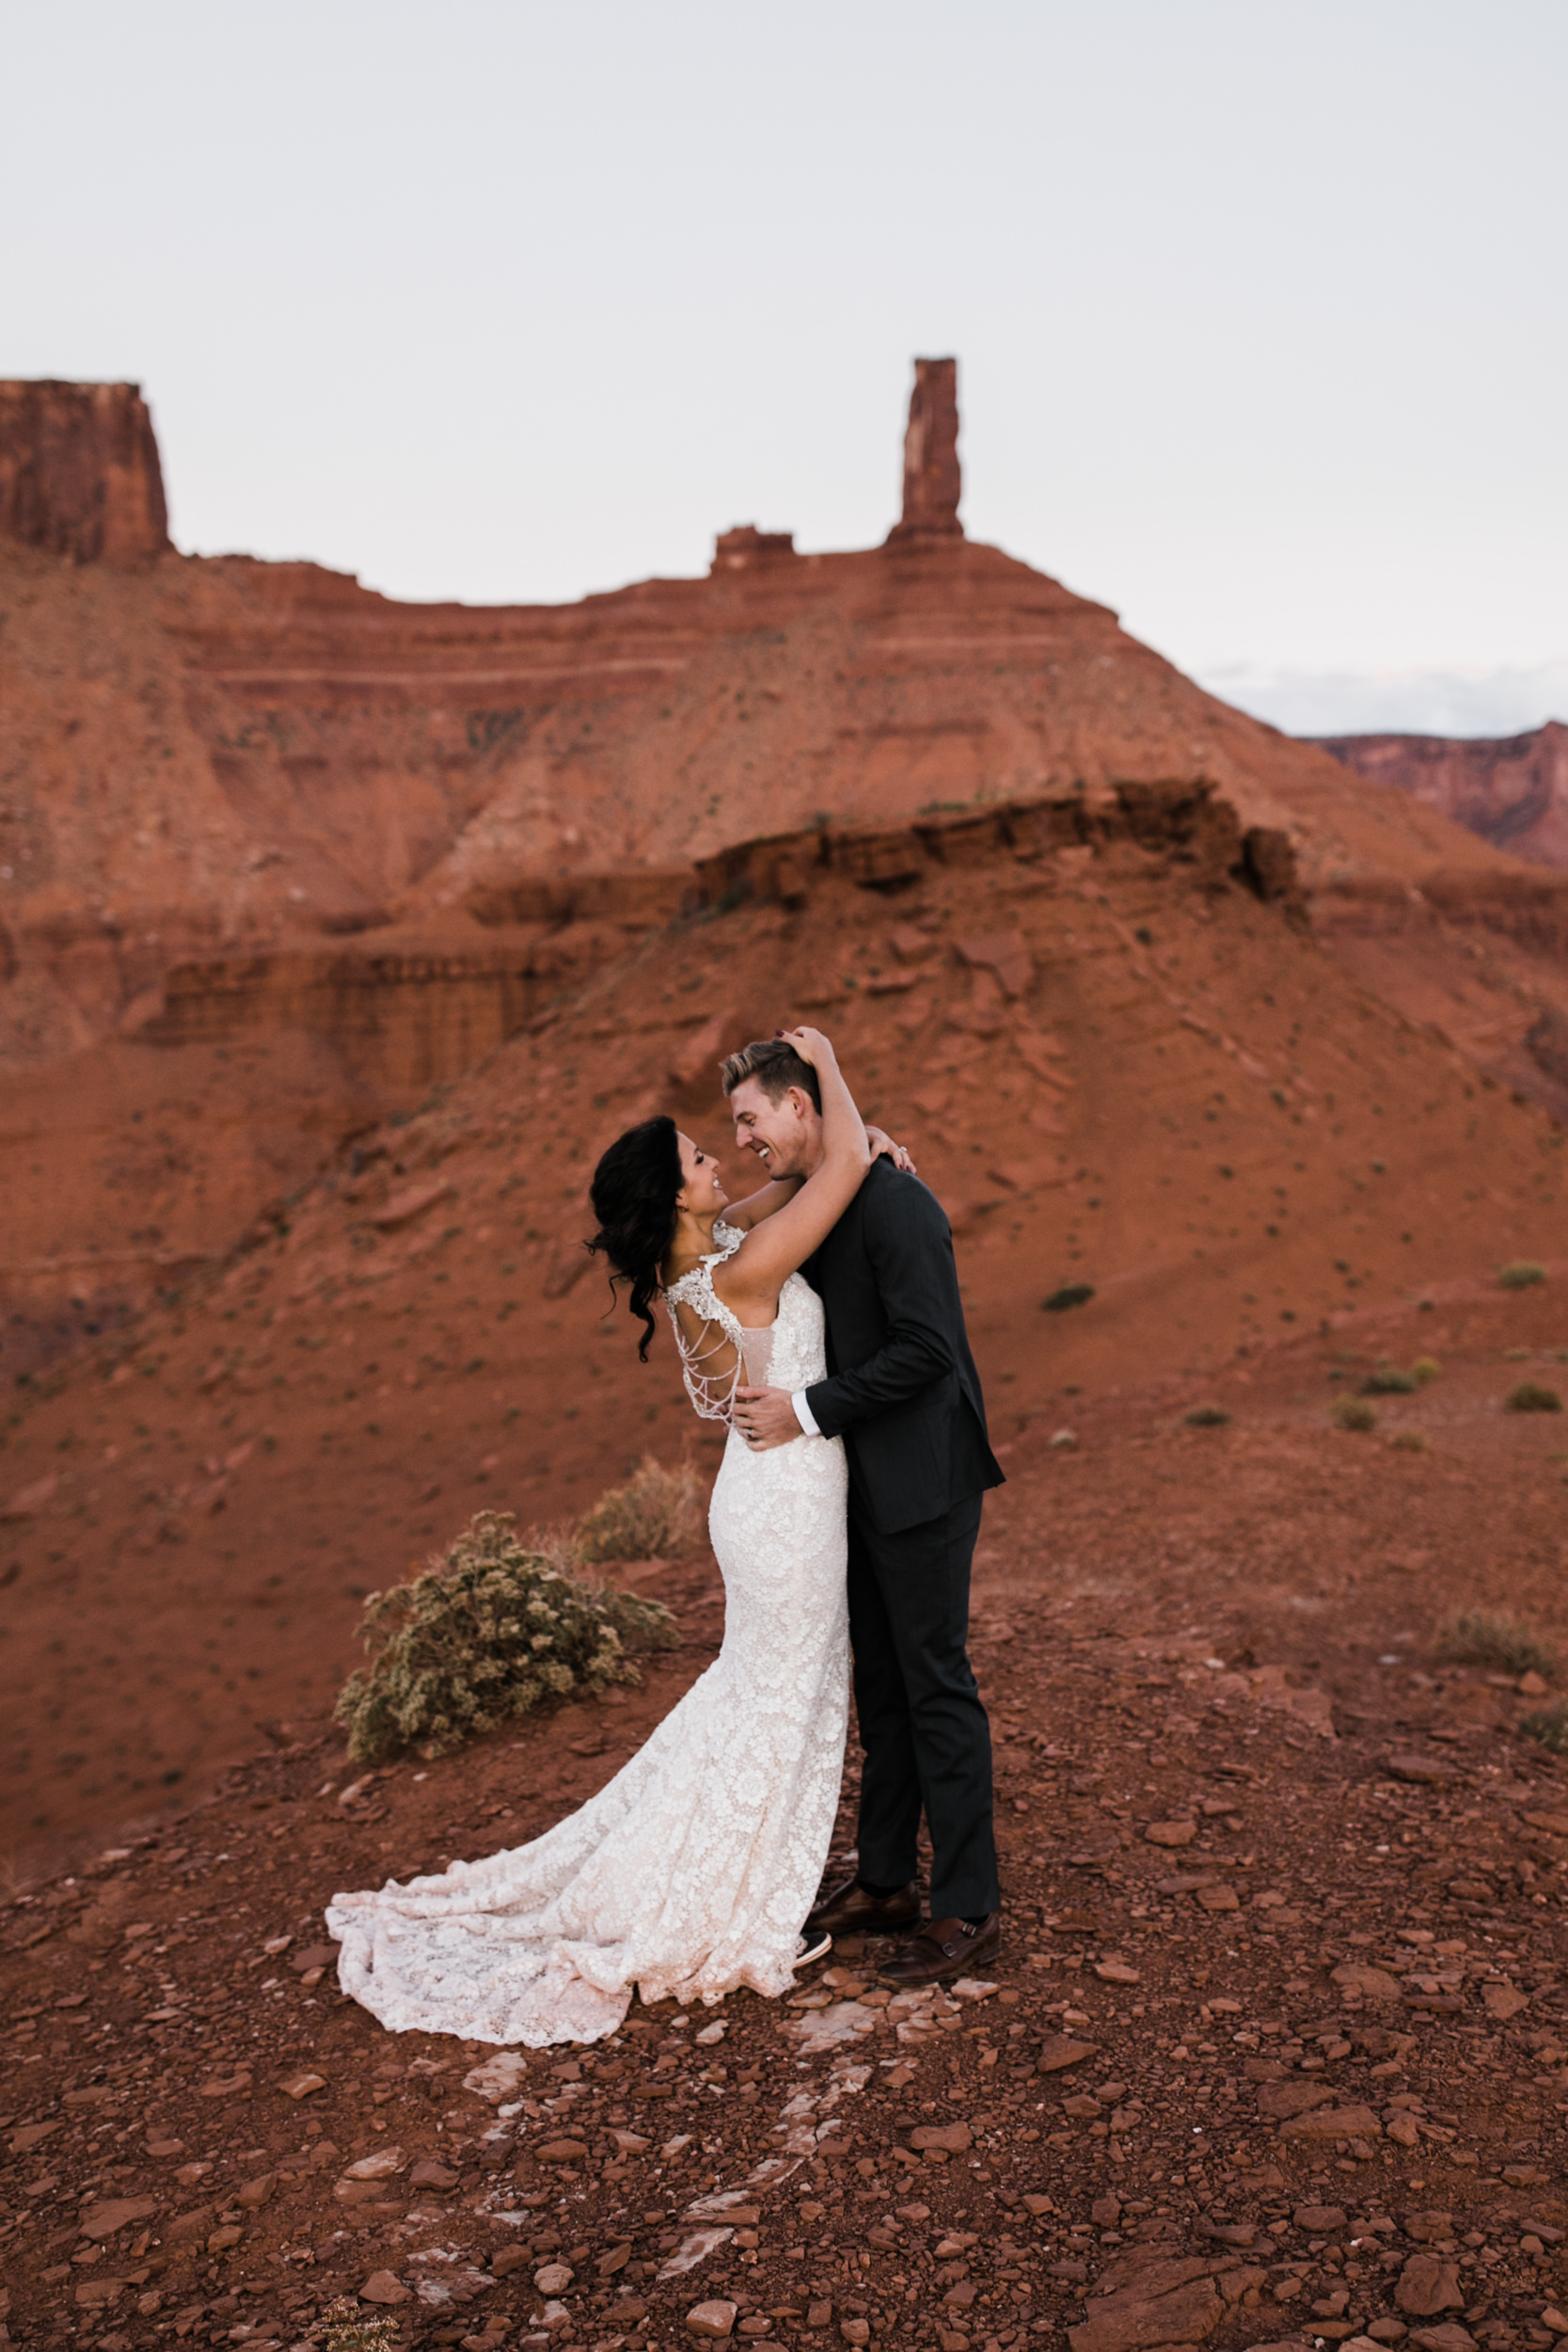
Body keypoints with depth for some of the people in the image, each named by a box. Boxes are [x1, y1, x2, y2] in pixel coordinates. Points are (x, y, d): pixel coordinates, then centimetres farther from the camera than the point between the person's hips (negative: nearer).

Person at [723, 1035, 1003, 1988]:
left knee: (937, 1686, -2)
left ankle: (970, 1909, 9)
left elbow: (923, 1347, -23)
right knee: (882, 1685, 16)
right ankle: (886, 1882, 28)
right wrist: (770, 1395, 5)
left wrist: (808, 1410, -20)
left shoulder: (894, 1202, -18)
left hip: (923, 1483, -9)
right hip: (866, 1483, 9)